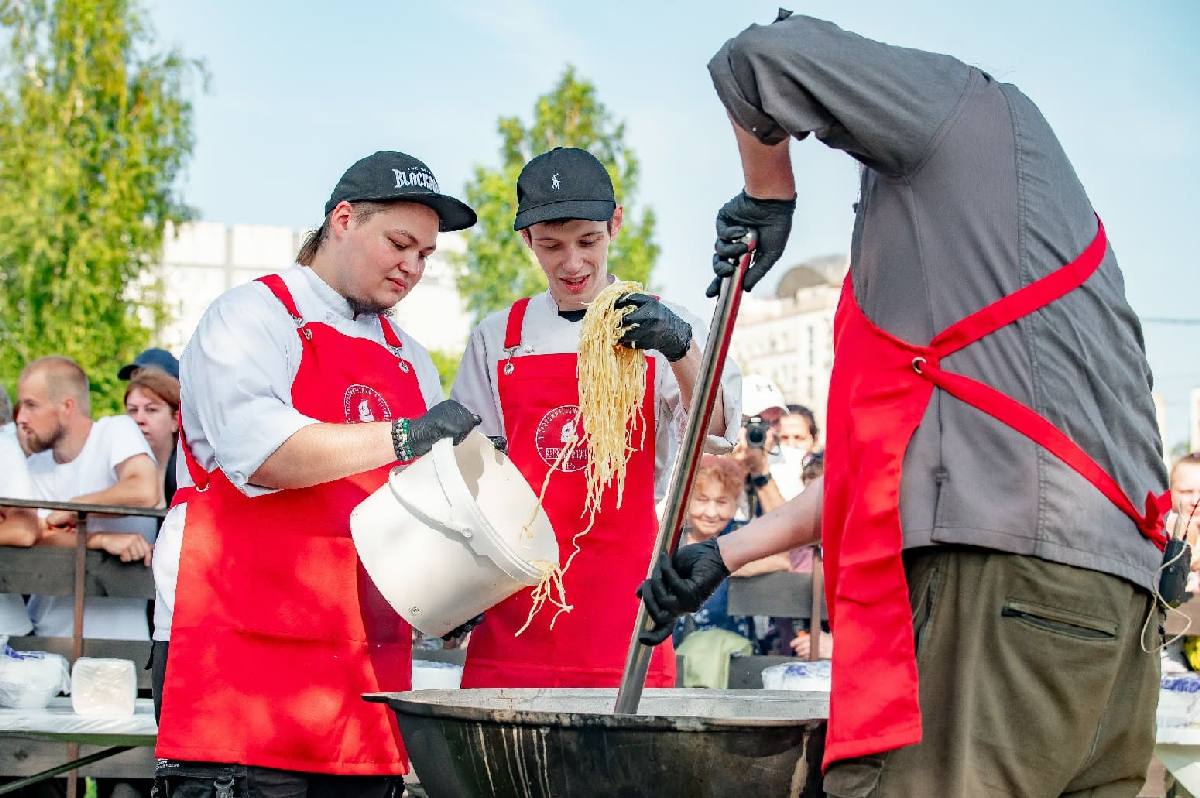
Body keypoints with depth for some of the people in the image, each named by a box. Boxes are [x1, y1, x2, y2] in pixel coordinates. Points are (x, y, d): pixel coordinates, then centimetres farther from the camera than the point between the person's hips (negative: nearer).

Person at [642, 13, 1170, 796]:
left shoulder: (973, 106, 11)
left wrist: (768, 198, 22)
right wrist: (725, 553, 33)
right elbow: (881, 457, 33)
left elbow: (758, 56, 5)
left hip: (1008, 564, -9)